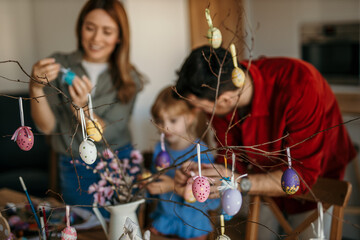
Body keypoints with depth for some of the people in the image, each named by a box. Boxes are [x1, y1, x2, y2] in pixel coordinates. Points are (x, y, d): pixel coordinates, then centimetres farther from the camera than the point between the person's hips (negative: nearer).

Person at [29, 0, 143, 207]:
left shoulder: (129, 79, -3)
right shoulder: (59, 66, -5)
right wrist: (36, 88, -26)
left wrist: (81, 108, -31)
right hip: (74, 171, 0)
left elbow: (107, 135, -13)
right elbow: (47, 127, -10)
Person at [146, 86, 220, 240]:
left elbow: (212, 201, -26)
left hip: (192, 223, -4)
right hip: (163, 218, 5)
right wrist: (149, 183, -12)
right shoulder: (160, 148, -4)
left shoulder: (201, 152, -21)